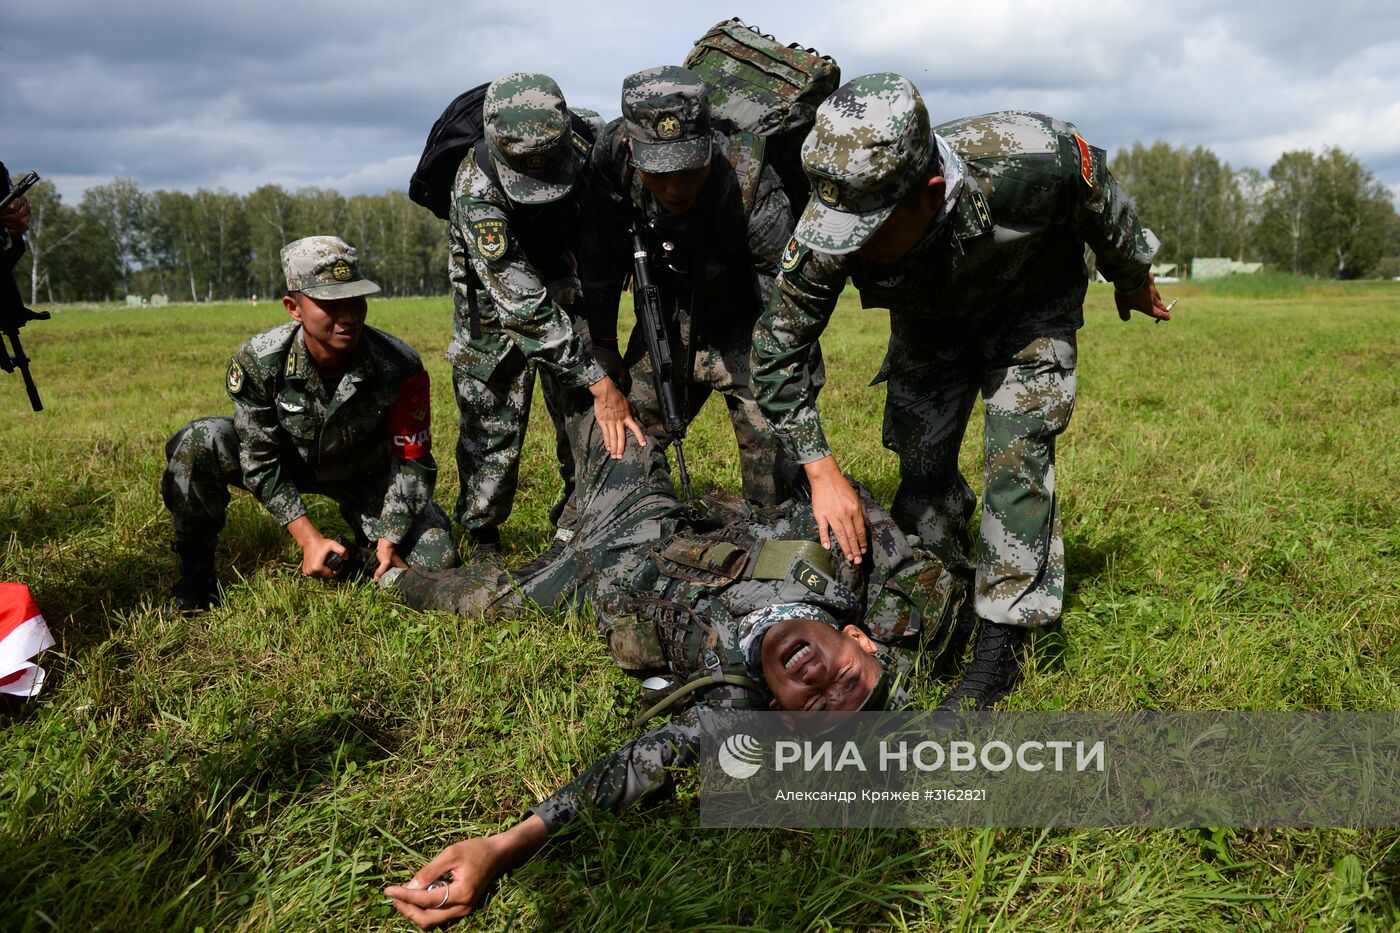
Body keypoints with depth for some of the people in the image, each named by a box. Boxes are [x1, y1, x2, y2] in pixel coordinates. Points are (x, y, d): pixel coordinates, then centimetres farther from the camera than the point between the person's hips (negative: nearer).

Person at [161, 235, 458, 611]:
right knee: (199, 442, -28)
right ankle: (195, 566, -8)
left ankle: (370, 534, 17)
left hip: (364, 475, 1)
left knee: (438, 561, -18)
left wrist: (389, 541, -22)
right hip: (288, 461, 0)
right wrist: (309, 538, -25)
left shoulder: (401, 367, -27)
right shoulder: (258, 362, -27)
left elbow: (413, 460, -15)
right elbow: (261, 460, -19)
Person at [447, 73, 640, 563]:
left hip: (566, 285, 4)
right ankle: (482, 532, 16)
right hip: (495, 298, -3)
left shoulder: (588, 137, -24)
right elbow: (524, 305, -37)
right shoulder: (476, 191, -36)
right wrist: (599, 382, -39)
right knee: (492, 420, -2)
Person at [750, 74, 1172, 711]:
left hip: (1030, 305, -2)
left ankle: (1002, 644, -5)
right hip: (929, 318, 2)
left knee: (1016, 453, -14)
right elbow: (777, 353, -21)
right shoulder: (831, 240, -36)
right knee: (920, 459, -1)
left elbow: (1098, 192, -17)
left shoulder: (1025, 164, -42)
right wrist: (822, 470, -28)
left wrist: (1133, 280, 1)